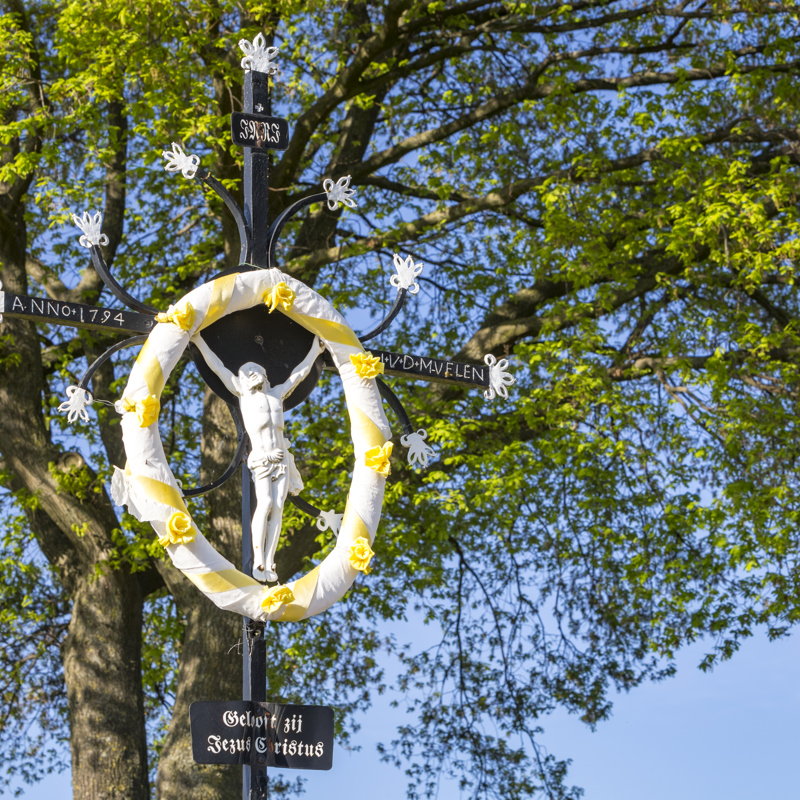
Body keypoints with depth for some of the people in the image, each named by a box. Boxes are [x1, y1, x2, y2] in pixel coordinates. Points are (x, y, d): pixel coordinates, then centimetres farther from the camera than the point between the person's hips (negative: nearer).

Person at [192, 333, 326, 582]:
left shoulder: (277, 393, 17)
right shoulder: (243, 392, 10)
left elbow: (299, 373, 30)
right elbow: (218, 367, 12)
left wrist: (315, 349, 39)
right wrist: (199, 341, 13)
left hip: (282, 460, 3)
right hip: (261, 460, -3)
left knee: (278, 507, -10)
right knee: (265, 504, -22)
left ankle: (269, 564, -14)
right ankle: (258, 561, -24)